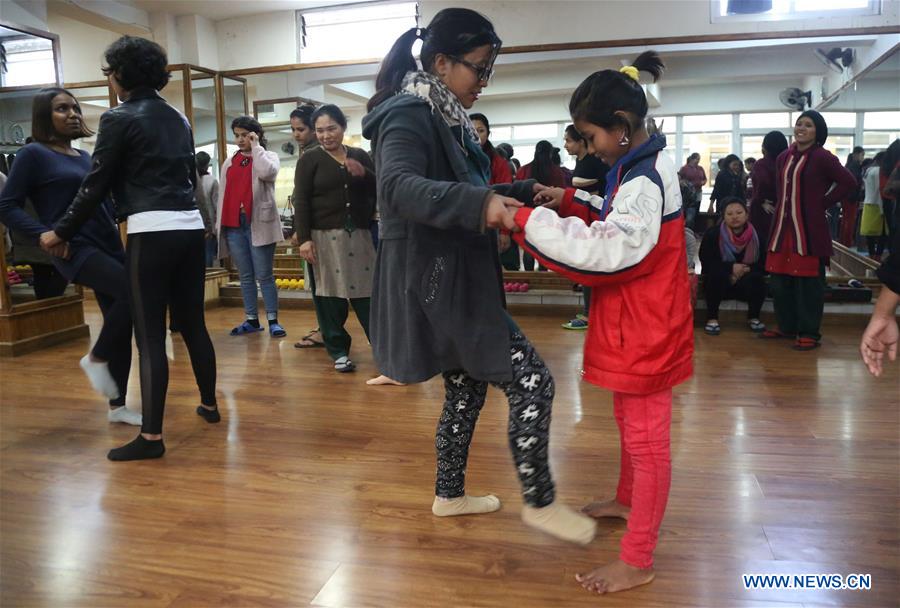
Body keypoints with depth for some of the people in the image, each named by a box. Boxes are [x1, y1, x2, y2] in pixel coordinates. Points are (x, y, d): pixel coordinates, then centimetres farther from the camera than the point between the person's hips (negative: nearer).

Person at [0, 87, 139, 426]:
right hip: (74, 249, -7)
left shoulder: (84, 157, 18)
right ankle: (96, 358, -3)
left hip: (108, 246, 7)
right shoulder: (33, 154, -1)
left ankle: (117, 406, 18)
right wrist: (43, 234, -20)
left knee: (121, 328, 6)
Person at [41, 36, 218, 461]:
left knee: (150, 335, -5)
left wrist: (61, 233, 8)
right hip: (189, 227, 7)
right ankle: (209, 405, 29)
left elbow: (96, 185, -2)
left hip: (151, 232, -7)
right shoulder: (178, 118, 16)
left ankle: (151, 436, -1)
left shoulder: (118, 119, -3)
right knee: (192, 323, 16)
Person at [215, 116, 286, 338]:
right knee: (245, 276, 9)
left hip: (258, 224, -4)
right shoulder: (229, 163, 18)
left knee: (264, 275, -3)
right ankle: (251, 320, 15)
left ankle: (273, 320, 3)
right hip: (233, 226, 5)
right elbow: (223, 194, 16)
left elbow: (267, 173, -19)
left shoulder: (268, 157, 5)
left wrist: (256, 147, -7)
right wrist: (219, 224, 10)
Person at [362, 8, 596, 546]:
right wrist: (479, 205, -46)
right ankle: (540, 502, 10)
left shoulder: (446, 119, 15)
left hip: (455, 279, 10)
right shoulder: (409, 115, -14)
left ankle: (450, 494, 36)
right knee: (532, 381, -7)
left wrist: (526, 192, 12)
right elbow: (399, 188, -33)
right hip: (436, 281, -10)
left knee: (467, 388, 19)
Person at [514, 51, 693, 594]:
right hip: (632, 322, 10)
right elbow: (617, 223, 16)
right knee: (632, 423, 26)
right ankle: (628, 501, 48)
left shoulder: (645, 179, -24)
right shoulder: (641, 166, 8)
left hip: (646, 327, -10)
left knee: (646, 436, 1)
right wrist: (572, 202, 2)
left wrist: (530, 221, -28)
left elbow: (606, 251, -31)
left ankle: (638, 561, 15)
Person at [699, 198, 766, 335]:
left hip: (746, 286, 2)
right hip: (718, 285, -2)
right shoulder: (712, 234, -11)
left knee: (757, 278, -29)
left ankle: (753, 317, -4)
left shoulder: (756, 235, -5)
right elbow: (706, 263, -15)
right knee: (717, 273, -33)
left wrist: (745, 270, -21)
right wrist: (731, 267, -25)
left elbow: (764, 265, -2)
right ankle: (712, 318, -20)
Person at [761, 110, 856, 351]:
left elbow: (848, 182, -8)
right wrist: (780, 211, 12)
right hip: (783, 228, 6)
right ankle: (787, 326, 23)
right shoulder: (783, 158, 12)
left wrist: (823, 203, -8)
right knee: (780, 281, 10)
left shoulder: (822, 157, -6)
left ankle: (809, 333, 7)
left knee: (808, 282, -2)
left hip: (809, 229, -6)